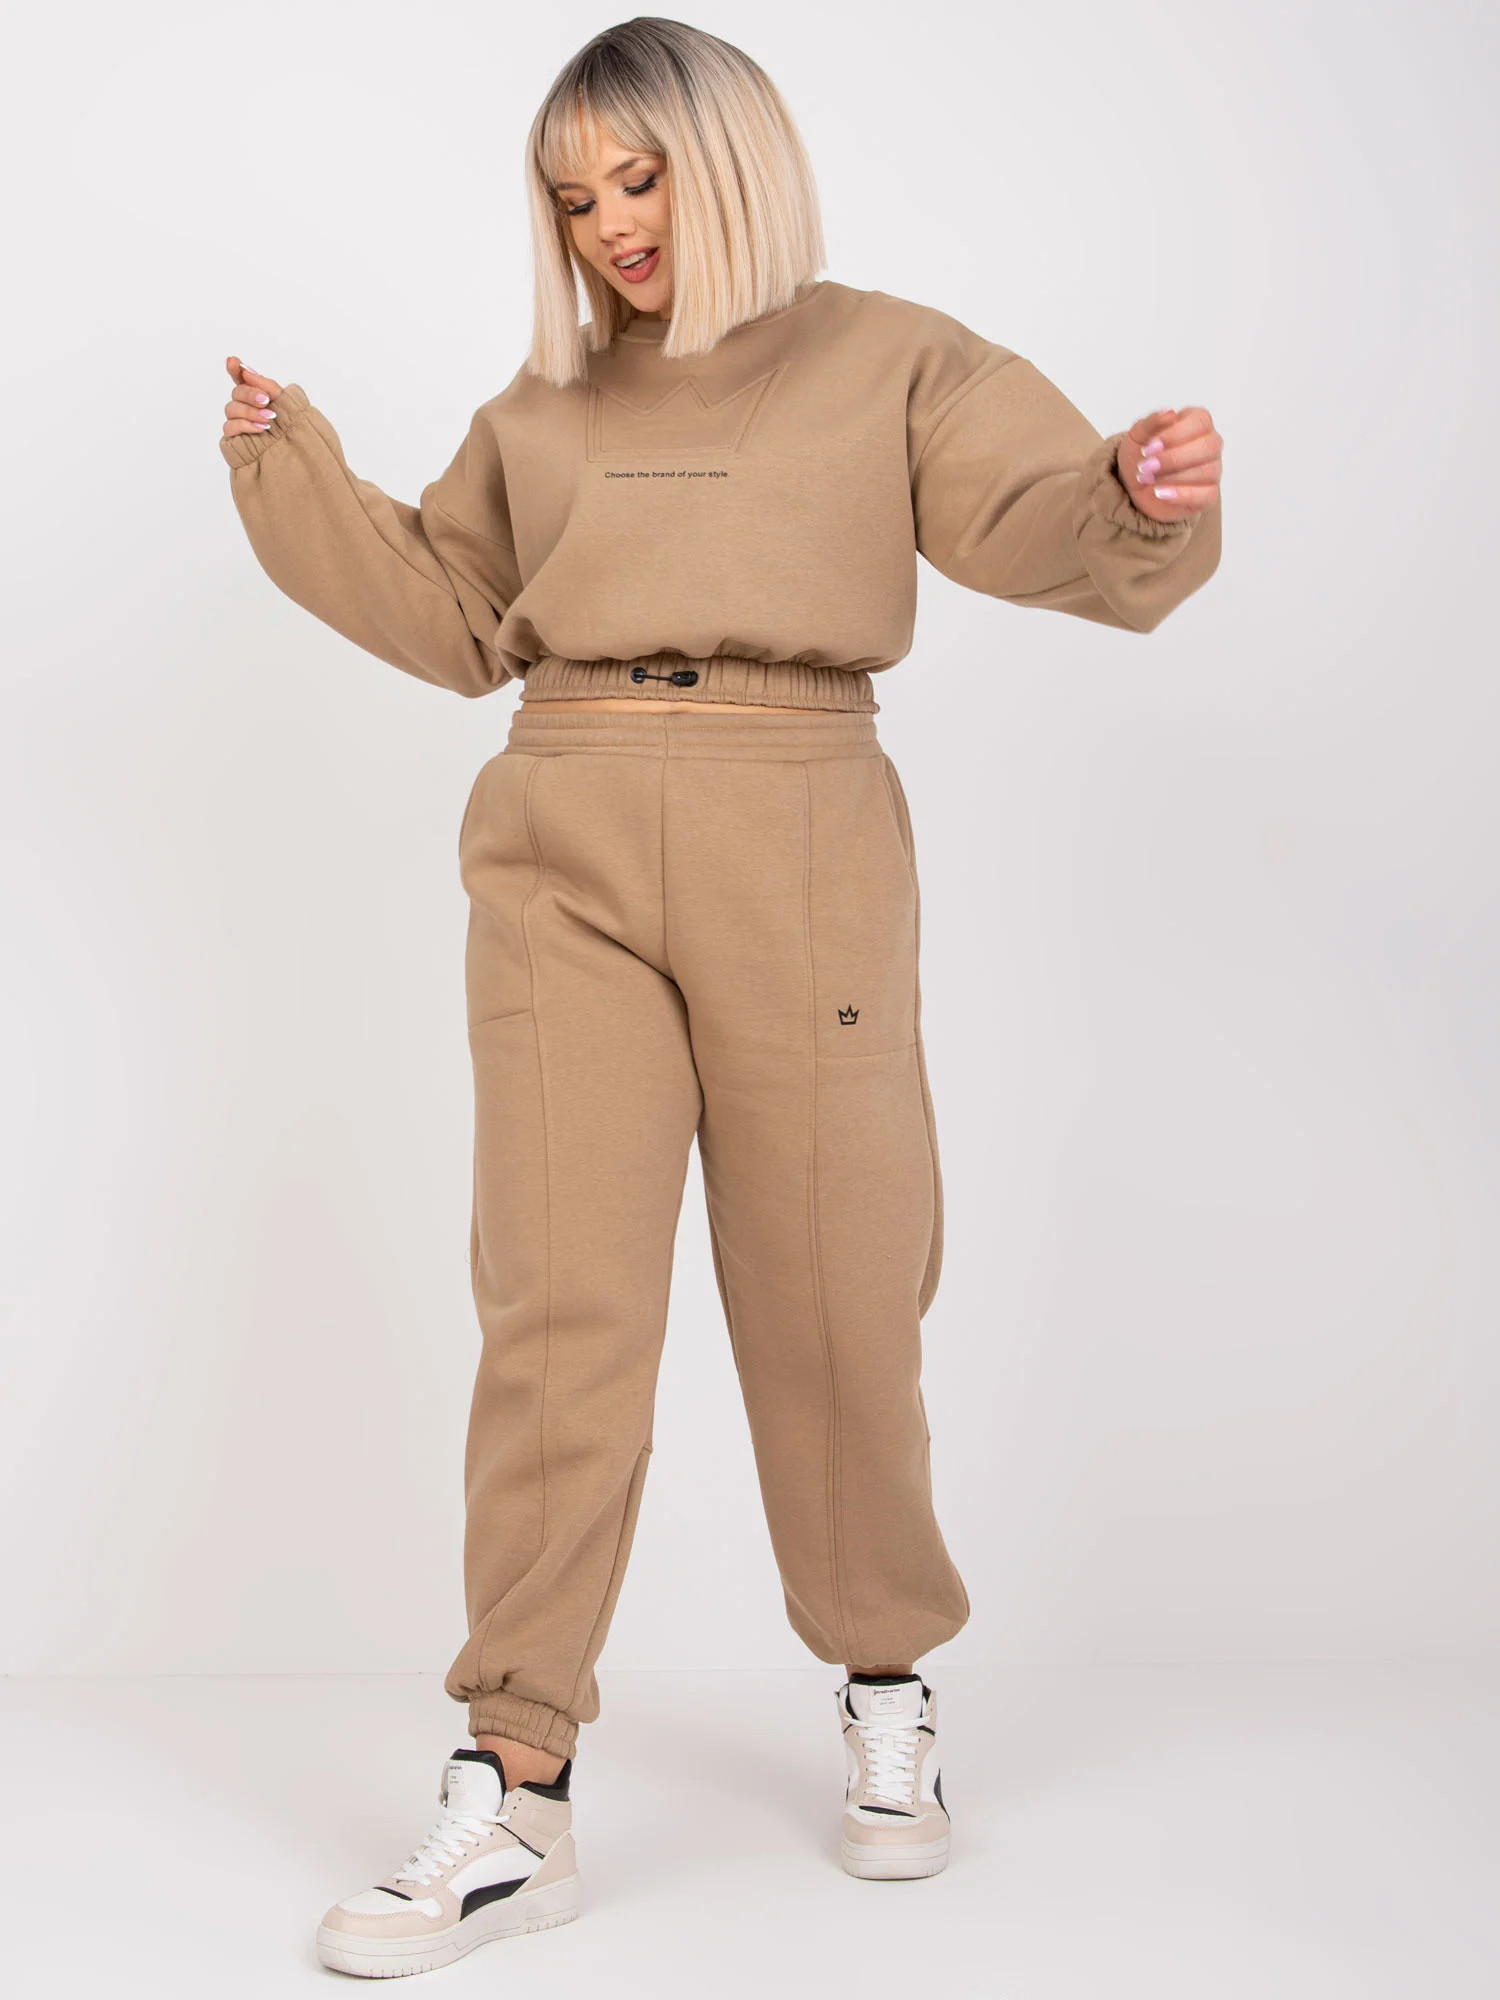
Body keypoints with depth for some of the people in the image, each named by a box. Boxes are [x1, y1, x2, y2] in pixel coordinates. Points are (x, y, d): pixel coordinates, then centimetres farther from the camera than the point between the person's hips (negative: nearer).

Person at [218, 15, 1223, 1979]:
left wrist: (1144, 493, -25)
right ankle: (514, 1797, -3)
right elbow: (450, 614, 27)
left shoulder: (884, 357, 9)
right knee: (561, 1300, -6)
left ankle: (888, 1689, 27)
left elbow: (1051, 525, -2)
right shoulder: (544, 406, 19)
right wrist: (292, 466, 17)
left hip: (800, 850, -2)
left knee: (832, 1297, 4)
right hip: (565, 855, 2)